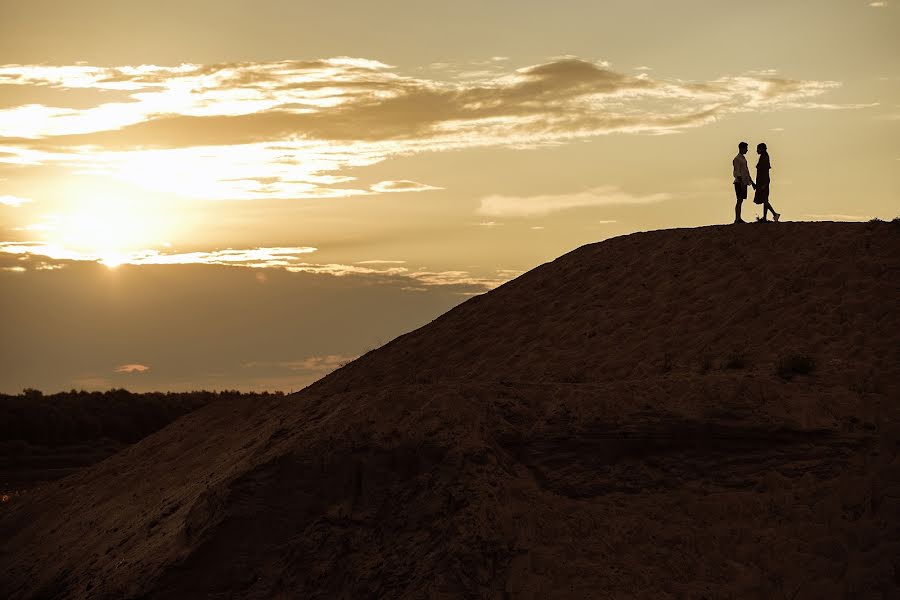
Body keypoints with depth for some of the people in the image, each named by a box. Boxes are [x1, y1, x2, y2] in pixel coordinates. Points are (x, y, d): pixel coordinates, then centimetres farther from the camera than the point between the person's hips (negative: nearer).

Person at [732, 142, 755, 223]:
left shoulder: (743, 159, 18)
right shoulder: (737, 159, -11)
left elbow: (746, 171, 23)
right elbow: (737, 173, -17)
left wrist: (752, 182, 23)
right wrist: (741, 183, -22)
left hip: (744, 182, 9)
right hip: (739, 183, -9)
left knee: (741, 200, 8)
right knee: (739, 200, -10)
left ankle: (739, 219, 10)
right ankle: (737, 219, -11)